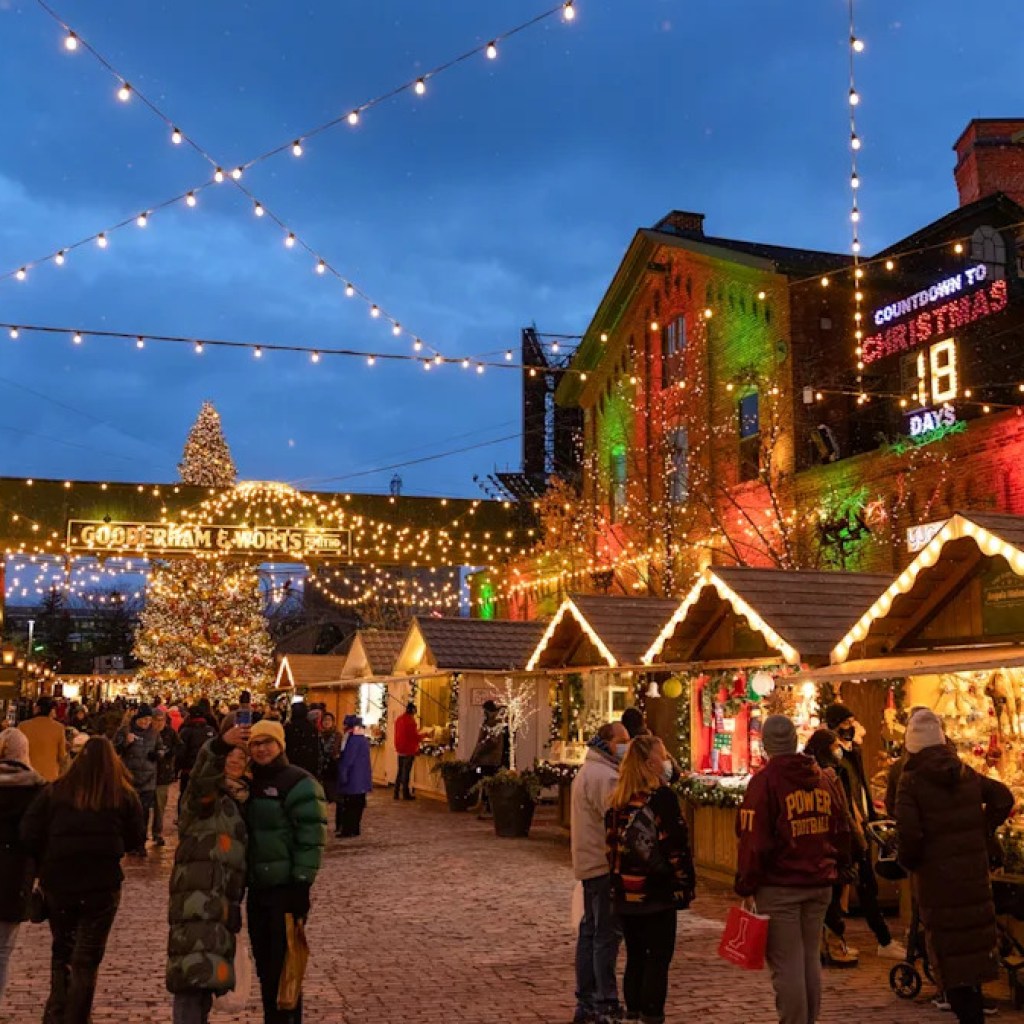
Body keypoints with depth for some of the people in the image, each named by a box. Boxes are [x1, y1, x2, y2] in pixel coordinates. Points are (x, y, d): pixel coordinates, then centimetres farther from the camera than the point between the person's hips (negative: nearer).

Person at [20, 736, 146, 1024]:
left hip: (58, 882, 2)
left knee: (61, 949, 21)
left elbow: (29, 834, -4)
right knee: (87, 957, 8)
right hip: (102, 884, -1)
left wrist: (46, 864, 11)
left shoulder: (55, 791, -1)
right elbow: (137, 838, 1)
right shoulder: (124, 795, -3)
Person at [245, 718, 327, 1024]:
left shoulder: (298, 783, -11)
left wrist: (302, 885, -18)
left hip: (286, 888, -7)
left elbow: (311, 838, -15)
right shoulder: (250, 783, 11)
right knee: (265, 966, 14)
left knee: (283, 967, -2)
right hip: (258, 888, 7)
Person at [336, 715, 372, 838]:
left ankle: (347, 830, -3)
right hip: (362, 778, 7)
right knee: (358, 804, 10)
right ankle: (355, 829, 15)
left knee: (349, 805, -3)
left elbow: (348, 759, -15)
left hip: (353, 778, -7)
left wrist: (342, 775, -9)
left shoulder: (354, 739, -14)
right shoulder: (364, 739, 6)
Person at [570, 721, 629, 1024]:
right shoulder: (604, 776, -18)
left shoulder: (588, 770, 16)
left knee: (590, 931, 15)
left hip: (590, 863, 11)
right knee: (607, 935, -5)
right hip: (605, 865, -11)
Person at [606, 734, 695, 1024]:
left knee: (635, 956, 15)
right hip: (657, 891, -6)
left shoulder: (617, 800, 7)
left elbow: (612, 843, 11)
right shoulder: (662, 796, -12)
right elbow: (676, 845, -14)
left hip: (625, 893, 6)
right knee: (658, 957, 2)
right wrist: (686, 886, -7)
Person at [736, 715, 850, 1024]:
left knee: (786, 964, -1)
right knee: (810, 958, 16)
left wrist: (746, 886, -7)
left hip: (779, 886, -6)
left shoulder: (765, 781, -11)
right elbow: (841, 832, 14)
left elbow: (753, 839, -13)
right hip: (819, 883, 6)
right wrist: (835, 867, 21)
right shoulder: (822, 779, 8)